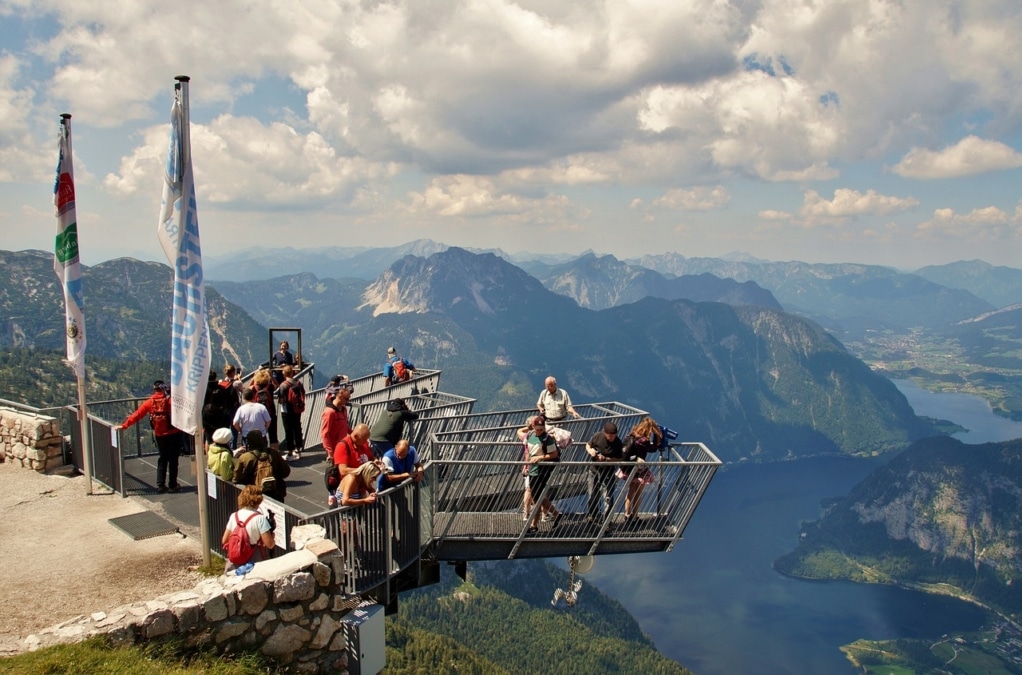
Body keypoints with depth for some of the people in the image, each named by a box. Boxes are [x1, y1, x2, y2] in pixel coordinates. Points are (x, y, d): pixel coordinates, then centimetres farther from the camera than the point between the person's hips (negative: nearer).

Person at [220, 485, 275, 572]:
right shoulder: (260, 519, -14)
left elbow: (224, 541, 10)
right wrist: (272, 534, 3)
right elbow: (270, 544, -16)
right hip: (255, 566, -5)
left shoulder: (234, 516, 2)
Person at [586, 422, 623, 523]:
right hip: (594, 470, 2)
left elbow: (619, 459, -10)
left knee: (608, 498, -5)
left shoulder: (617, 443, -14)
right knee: (592, 497, 13)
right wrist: (590, 450, -17)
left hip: (608, 472, -2)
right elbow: (588, 445, 6)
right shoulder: (597, 436, -11)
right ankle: (594, 517, 32)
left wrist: (606, 459, -24)